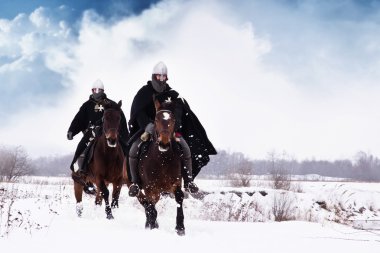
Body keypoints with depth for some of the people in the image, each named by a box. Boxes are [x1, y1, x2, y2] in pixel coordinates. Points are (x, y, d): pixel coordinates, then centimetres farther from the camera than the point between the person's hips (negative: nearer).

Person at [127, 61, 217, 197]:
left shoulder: (172, 95, 3)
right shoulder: (144, 93, -1)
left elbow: (178, 114, -8)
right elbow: (139, 113, -11)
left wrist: (174, 130, -27)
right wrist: (148, 128, -28)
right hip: (147, 129, -1)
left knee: (186, 149, -21)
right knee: (134, 150, -26)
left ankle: (188, 181, -9)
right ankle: (135, 182, -10)